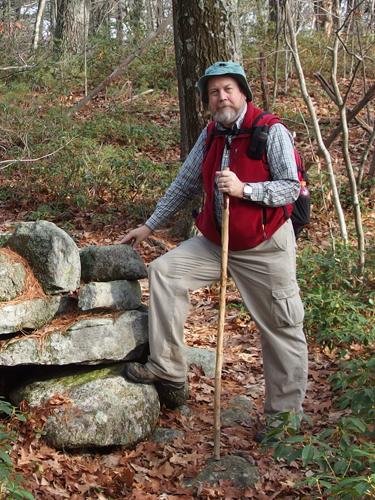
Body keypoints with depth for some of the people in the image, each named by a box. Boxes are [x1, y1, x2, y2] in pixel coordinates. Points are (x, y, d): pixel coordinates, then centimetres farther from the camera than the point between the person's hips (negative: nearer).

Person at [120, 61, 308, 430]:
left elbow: (291, 188, -17)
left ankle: (286, 412, 17)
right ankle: (167, 370, 0)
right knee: (164, 271, -5)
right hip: (215, 242, 6)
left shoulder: (272, 132, -13)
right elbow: (184, 184, 14)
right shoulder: (210, 135, 6)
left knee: (282, 329, 0)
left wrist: (243, 189, -29)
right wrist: (150, 225, 15)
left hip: (265, 248, -6)